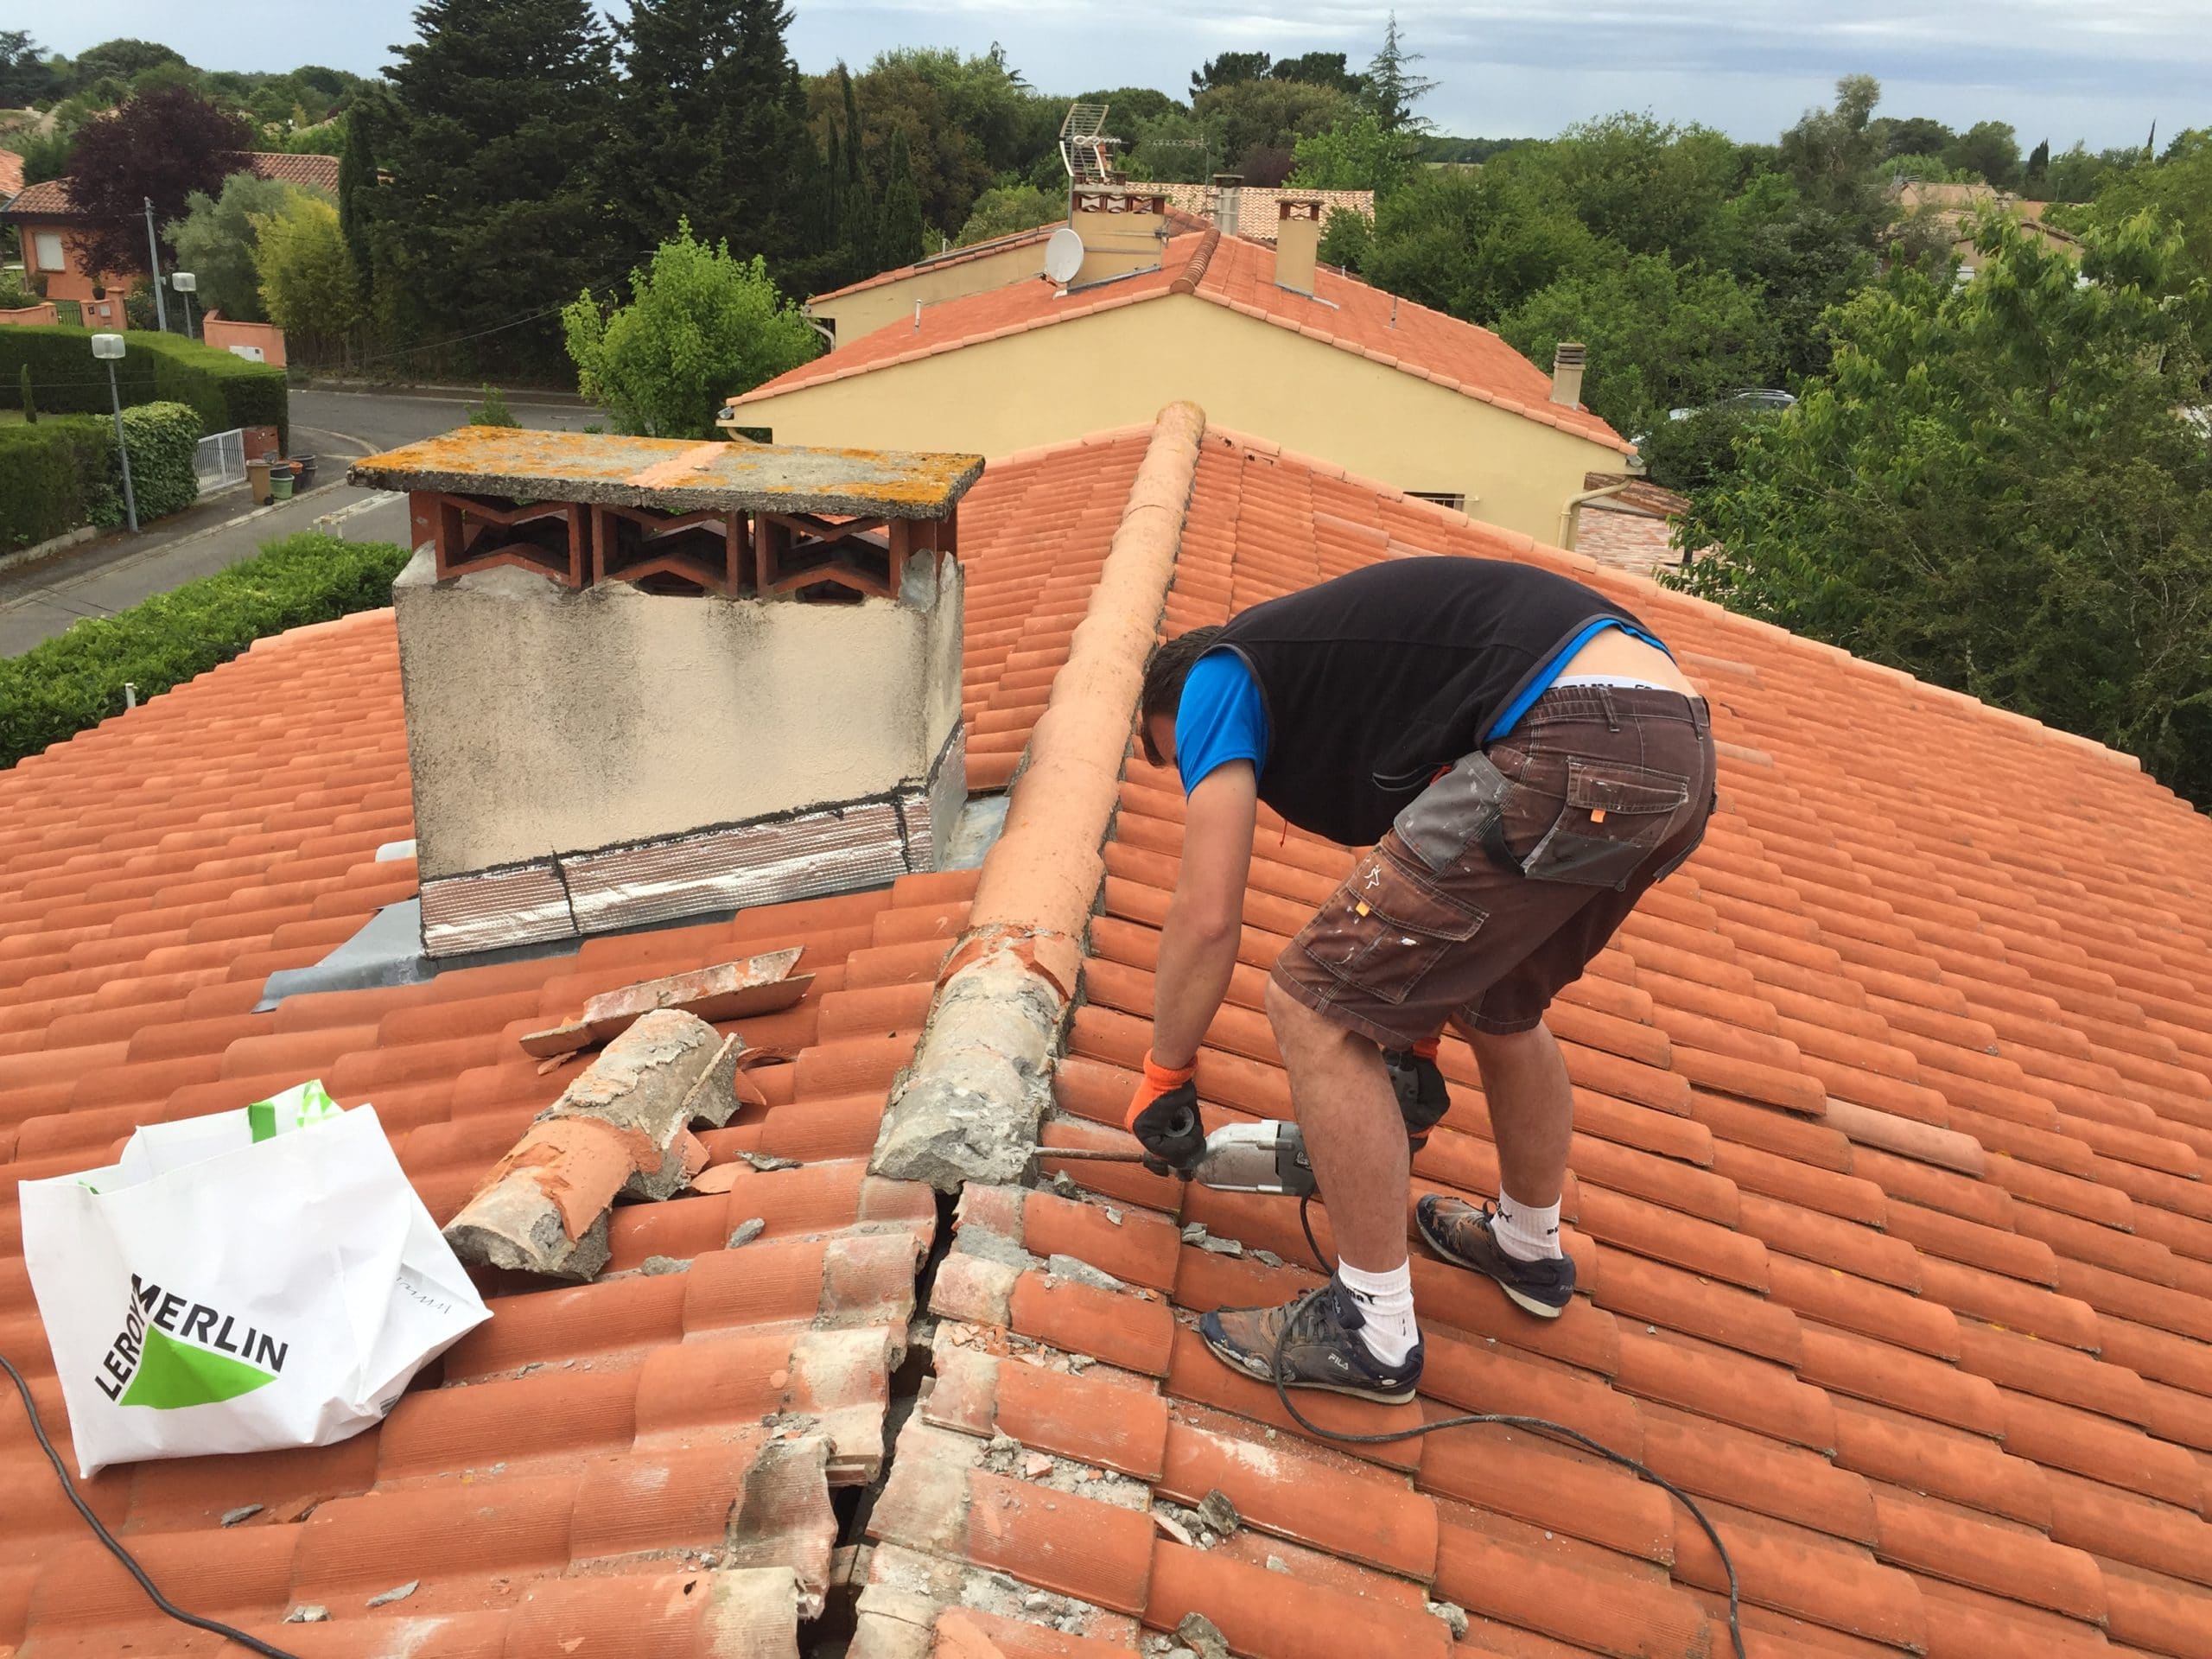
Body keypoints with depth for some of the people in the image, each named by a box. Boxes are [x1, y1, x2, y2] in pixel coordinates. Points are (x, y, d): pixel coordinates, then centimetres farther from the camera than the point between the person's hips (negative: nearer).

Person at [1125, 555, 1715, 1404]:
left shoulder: (1219, 681, 10)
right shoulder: (1327, 662, 34)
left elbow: (1207, 918, 3)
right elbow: (1431, 892, 38)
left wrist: (1163, 1078, 17)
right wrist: (1412, 1052, 42)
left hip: (1573, 751, -10)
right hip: (1679, 745, 10)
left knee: (1315, 1004, 2)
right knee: (1500, 1003, 31)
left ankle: (1374, 1330, 14)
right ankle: (1530, 1247, 51)